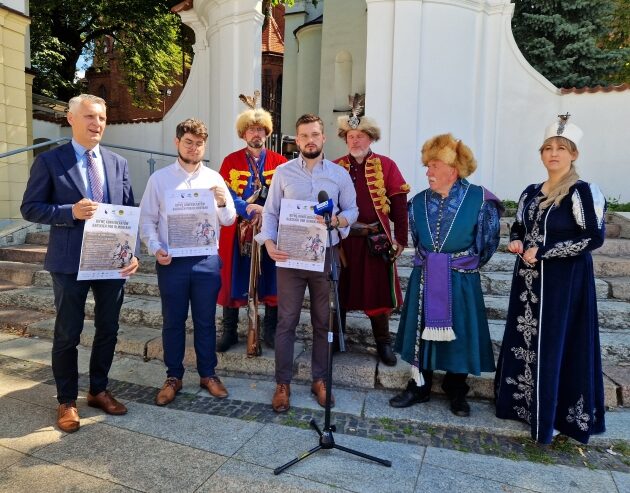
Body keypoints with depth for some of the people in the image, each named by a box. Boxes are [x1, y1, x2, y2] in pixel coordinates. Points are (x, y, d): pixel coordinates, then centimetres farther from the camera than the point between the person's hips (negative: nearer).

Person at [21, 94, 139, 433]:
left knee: (108, 330, 13)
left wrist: (132, 253, -4)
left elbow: (130, 212, 8)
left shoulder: (118, 163, 9)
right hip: (70, 262, -3)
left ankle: (98, 390, 33)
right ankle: (67, 401, 26)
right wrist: (71, 211, -20)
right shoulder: (49, 161, -2)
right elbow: (30, 208, -3)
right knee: (67, 334, 7)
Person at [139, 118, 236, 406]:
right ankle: (173, 377, 27)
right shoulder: (159, 178, 2)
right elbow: (147, 220, 2)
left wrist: (222, 203, -13)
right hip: (171, 261, -1)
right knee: (173, 322, 10)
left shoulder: (214, 178, 6)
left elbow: (229, 220, 8)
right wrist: (156, 249, -12)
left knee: (205, 321, 11)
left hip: (207, 260, 1)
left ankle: (208, 374, 27)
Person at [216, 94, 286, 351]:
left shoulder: (279, 161, 6)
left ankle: (270, 330, 20)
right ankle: (229, 331, 20)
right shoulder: (231, 161, 6)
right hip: (237, 230, 0)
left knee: (272, 279, 5)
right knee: (233, 279, 5)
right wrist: (250, 209, -19)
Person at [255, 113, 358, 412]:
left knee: (323, 322, 10)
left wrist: (336, 220, -15)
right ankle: (283, 383, 17)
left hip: (325, 256, 1)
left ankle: (319, 379, 26)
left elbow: (352, 210, 7)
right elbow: (270, 212, 2)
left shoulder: (339, 174, 5)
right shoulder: (283, 172, 3)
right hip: (289, 255, -1)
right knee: (286, 322, 3)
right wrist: (269, 243, -13)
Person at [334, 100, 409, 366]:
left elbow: (399, 205, -1)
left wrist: (400, 239, -5)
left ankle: (383, 342, 24)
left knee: (378, 289, 7)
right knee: (339, 290, 11)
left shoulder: (386, 165, 1)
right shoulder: (335, 167, 6)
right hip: (343, 238, 2)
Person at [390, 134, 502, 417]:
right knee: (421, 331, 10)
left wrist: (465, 266, 9)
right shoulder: (419, 202, 1)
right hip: (424, 279, 3)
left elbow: (487, 243, 0)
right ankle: (419, 386, 29)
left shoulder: (479, 199, -10)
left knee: (459, 335, 9)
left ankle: (456, 393, 30)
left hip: (461, 282, -3)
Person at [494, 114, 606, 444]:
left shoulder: (583, 192, -10)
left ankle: (554, 416, 16)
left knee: (555, 346, 0)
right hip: (529, 280, 7)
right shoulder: (531, 192, 10)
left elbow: (594, 237, -17)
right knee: (524, 341, 12)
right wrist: (516, 242, -5)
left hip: (564, 281, -6)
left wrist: (543, 251, -19)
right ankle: (522, 402, 28)